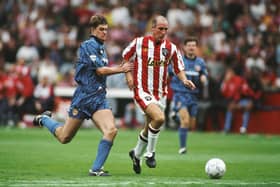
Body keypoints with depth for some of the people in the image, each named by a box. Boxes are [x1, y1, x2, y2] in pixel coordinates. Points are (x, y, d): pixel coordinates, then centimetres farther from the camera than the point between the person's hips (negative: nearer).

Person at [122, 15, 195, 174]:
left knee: (149, 128, 13)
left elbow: (179, 68, 9)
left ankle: (137, 154, 40)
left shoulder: (171, 48, 1)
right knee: (159, 118, -27)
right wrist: (128, 74, -5)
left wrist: (184, 80, -10)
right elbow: (126, 57, 8)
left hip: (160, 93, 5)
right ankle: (150, 153, -7)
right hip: (142, 91, -5)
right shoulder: (139, 42, -6)